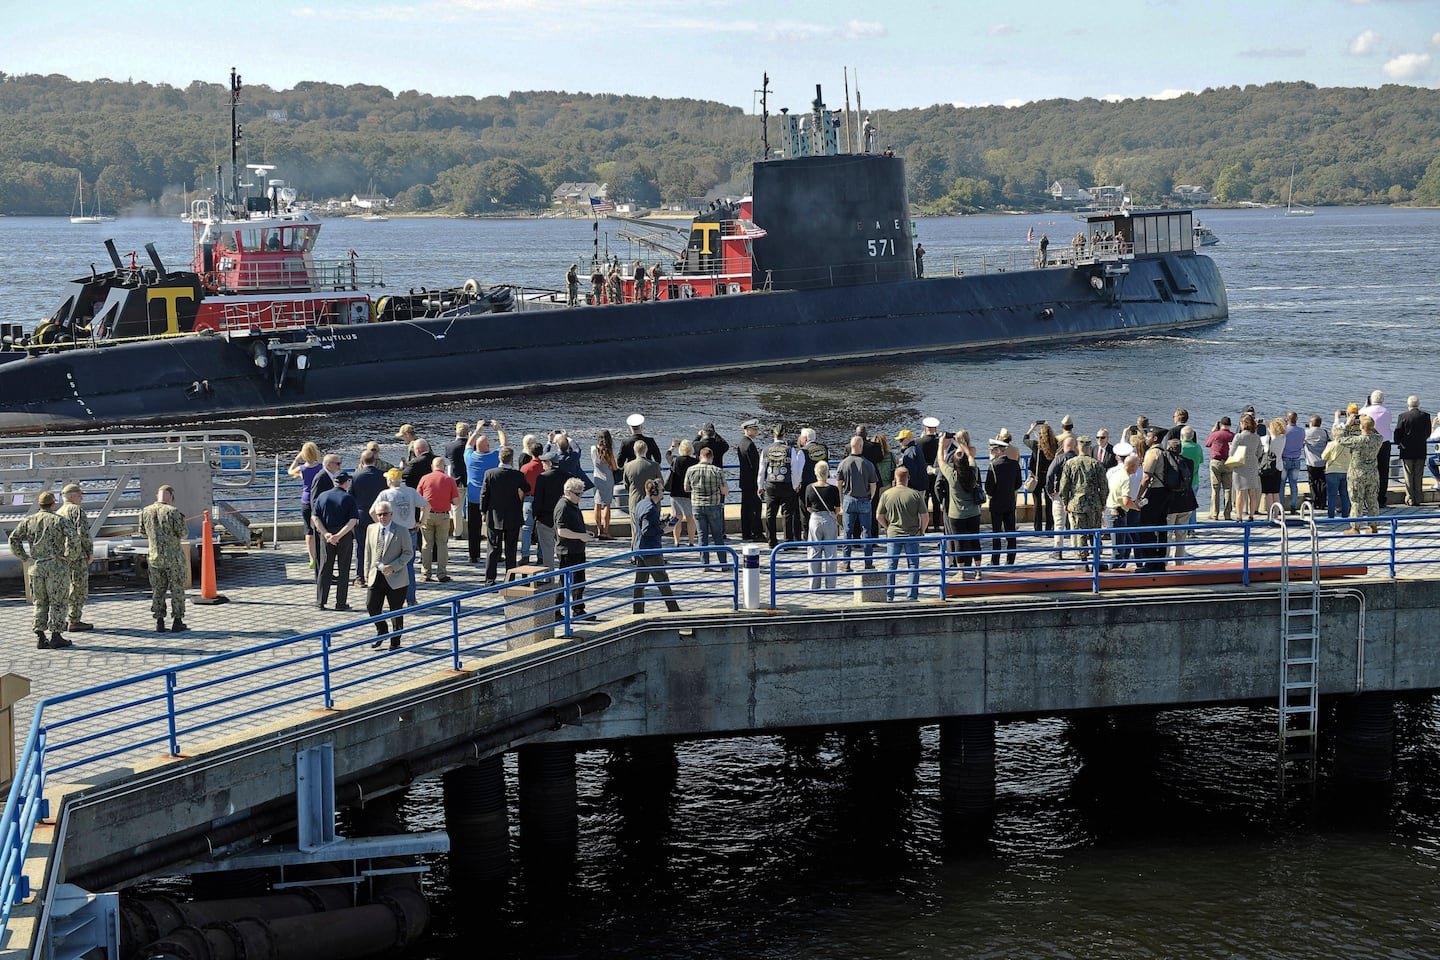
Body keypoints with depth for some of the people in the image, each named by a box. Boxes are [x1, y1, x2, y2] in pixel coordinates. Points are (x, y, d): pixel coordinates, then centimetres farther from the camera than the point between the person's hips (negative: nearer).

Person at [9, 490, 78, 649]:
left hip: (36, 567, 4)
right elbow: (73, 535, -23)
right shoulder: (59, 520, -7)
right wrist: (68, 553, -12)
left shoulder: (28, 521, 6)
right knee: (58, 602, 3)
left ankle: (40, 638, 10)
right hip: (56, 566, -4)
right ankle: (56, 637, 1)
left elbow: (13, 539, 0)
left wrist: (24, 557, 4)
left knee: (40, 603, 12)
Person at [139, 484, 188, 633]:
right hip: (174, 558, -4)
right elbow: (182, 534, -12)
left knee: (158, 591, 12)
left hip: (155, 558, 4)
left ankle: (159, 622, 11)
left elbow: (143, 533, 11)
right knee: (177, 590, 6)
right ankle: (177, 622, 6)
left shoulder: (145, 512, 0)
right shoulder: (172, 512, -15)